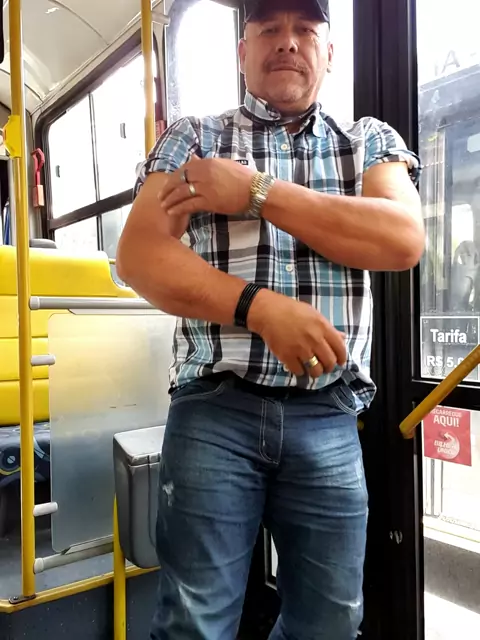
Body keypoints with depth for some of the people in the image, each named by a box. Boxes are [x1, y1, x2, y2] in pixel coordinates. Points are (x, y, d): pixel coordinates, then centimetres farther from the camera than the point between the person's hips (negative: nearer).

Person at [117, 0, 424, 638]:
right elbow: (139, 256, -5)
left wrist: (256, 192, -11)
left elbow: (404, 239, -7)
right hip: (214, 409, -1)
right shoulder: (192, 140, 8)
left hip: (329, 418, 2)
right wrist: (262, 309, -18)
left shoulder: (371, 141, 12)